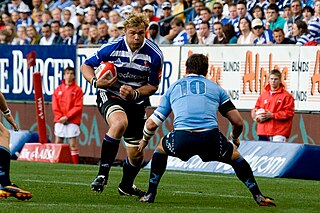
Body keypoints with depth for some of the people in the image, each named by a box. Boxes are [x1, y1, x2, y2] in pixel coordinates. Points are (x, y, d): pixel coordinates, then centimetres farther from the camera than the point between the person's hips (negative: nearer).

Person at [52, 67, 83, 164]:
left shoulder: (77, 90, 2)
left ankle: (75, 164, -6)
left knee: (73, 144, -6)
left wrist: (67, 117, -12)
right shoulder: (58, 89, 13)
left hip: (72, 121, -4)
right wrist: (60, 117, -7)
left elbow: (78, 107, -5)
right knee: (58, 143, 2)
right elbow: (55, 106, 8)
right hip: (59, 121, 4)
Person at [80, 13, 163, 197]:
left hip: (136, 102, 3)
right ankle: (102, 174, -30)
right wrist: (96, 82, -24)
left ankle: (126, 186, 39)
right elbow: (86, 66, -4)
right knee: (120, 123, -38)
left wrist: (135, 93, -21)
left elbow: (153, 86, -2)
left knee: (136, 154, 7)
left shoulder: (155, 55, -13)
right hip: (109, 95, -3)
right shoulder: (112, 48, -16)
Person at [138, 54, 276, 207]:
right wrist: (235, 139, 45)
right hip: (211, 137, 0)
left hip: (181, 138, 0)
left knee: (161, 147, 33)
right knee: (235, 156, 28)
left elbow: (151, 124, 28)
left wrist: (145, 140, 50)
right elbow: (238, 122, 23)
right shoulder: (215, 88, 25)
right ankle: (258, 196, 21)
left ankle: (150, 194, 27)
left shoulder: (173, 88, 28)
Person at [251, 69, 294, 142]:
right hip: (263, 132, 5)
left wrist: (272, 115, -12)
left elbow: (289, 113, -7)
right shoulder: (263, 95, 16)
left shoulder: (286, 96, -1)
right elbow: (256, 108, 24)